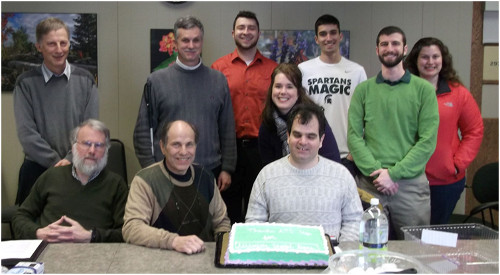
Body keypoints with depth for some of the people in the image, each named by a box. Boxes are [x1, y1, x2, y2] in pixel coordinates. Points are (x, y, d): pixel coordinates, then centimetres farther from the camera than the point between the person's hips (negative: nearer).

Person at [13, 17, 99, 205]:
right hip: (37, 169, -1)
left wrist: (69, 160, -14)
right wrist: (57, 163, -12)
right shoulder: (26, 83, -2)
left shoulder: (85, 80, 3)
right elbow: (26, 133, -7)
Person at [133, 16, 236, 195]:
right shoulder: (157, 80, 2)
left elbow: (227, 131, 8)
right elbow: (143, 131, 1)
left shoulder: (218, 80, 7)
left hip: (210, 172, 2)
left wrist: (227, 169, 3)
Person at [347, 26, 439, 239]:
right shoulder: (363, 90, 8)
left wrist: (393, 173, -12)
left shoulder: (424, 89, 3)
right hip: (369, 183, 1)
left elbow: (427, 141, -4)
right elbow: (354, 136, 0)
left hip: (412, 184, -1)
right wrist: (376, 171, -12)